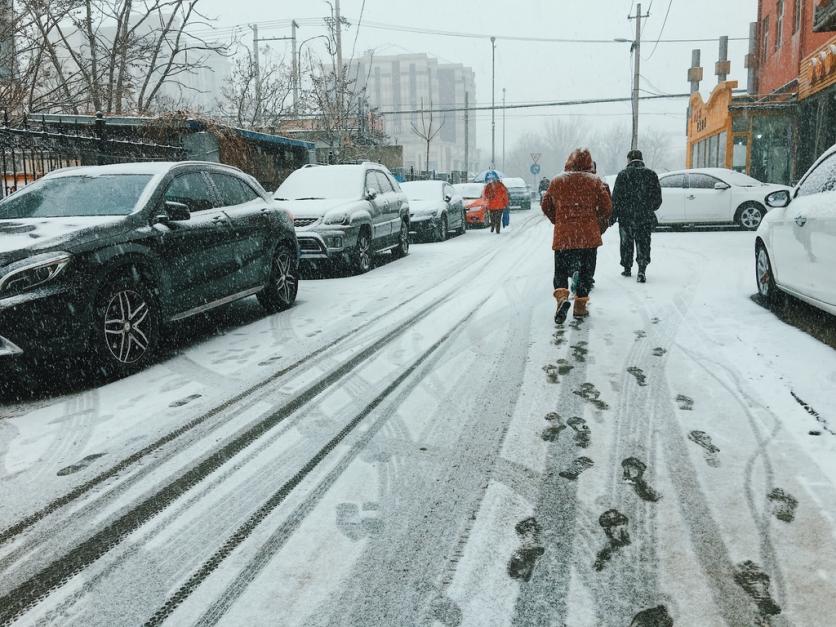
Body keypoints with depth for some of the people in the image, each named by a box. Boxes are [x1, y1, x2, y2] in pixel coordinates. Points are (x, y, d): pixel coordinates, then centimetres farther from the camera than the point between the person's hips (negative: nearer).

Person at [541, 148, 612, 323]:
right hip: (589, 235, 0)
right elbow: (607, 207, 0)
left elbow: (546, 206, 11)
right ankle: (580, 307, 12)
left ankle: (562, 297, -18)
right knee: (585, 271, 11)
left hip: (563, 235, 1)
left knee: (561, 270, 8)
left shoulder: (557, 181, 5)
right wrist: (598, 222, 17)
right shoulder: (595, 181, 1)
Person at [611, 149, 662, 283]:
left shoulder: (623, 174, -4)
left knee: (626, 243, 12)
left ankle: (627, 269, 22)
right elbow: (658, 198, 7)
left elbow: (616, 198, -7)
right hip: (646, 217, 2)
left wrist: (612, 216, -1)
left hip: (626, 217, -1)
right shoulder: (651, 174, 4)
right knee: (643, 243, 3)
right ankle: (642, 271, -11)